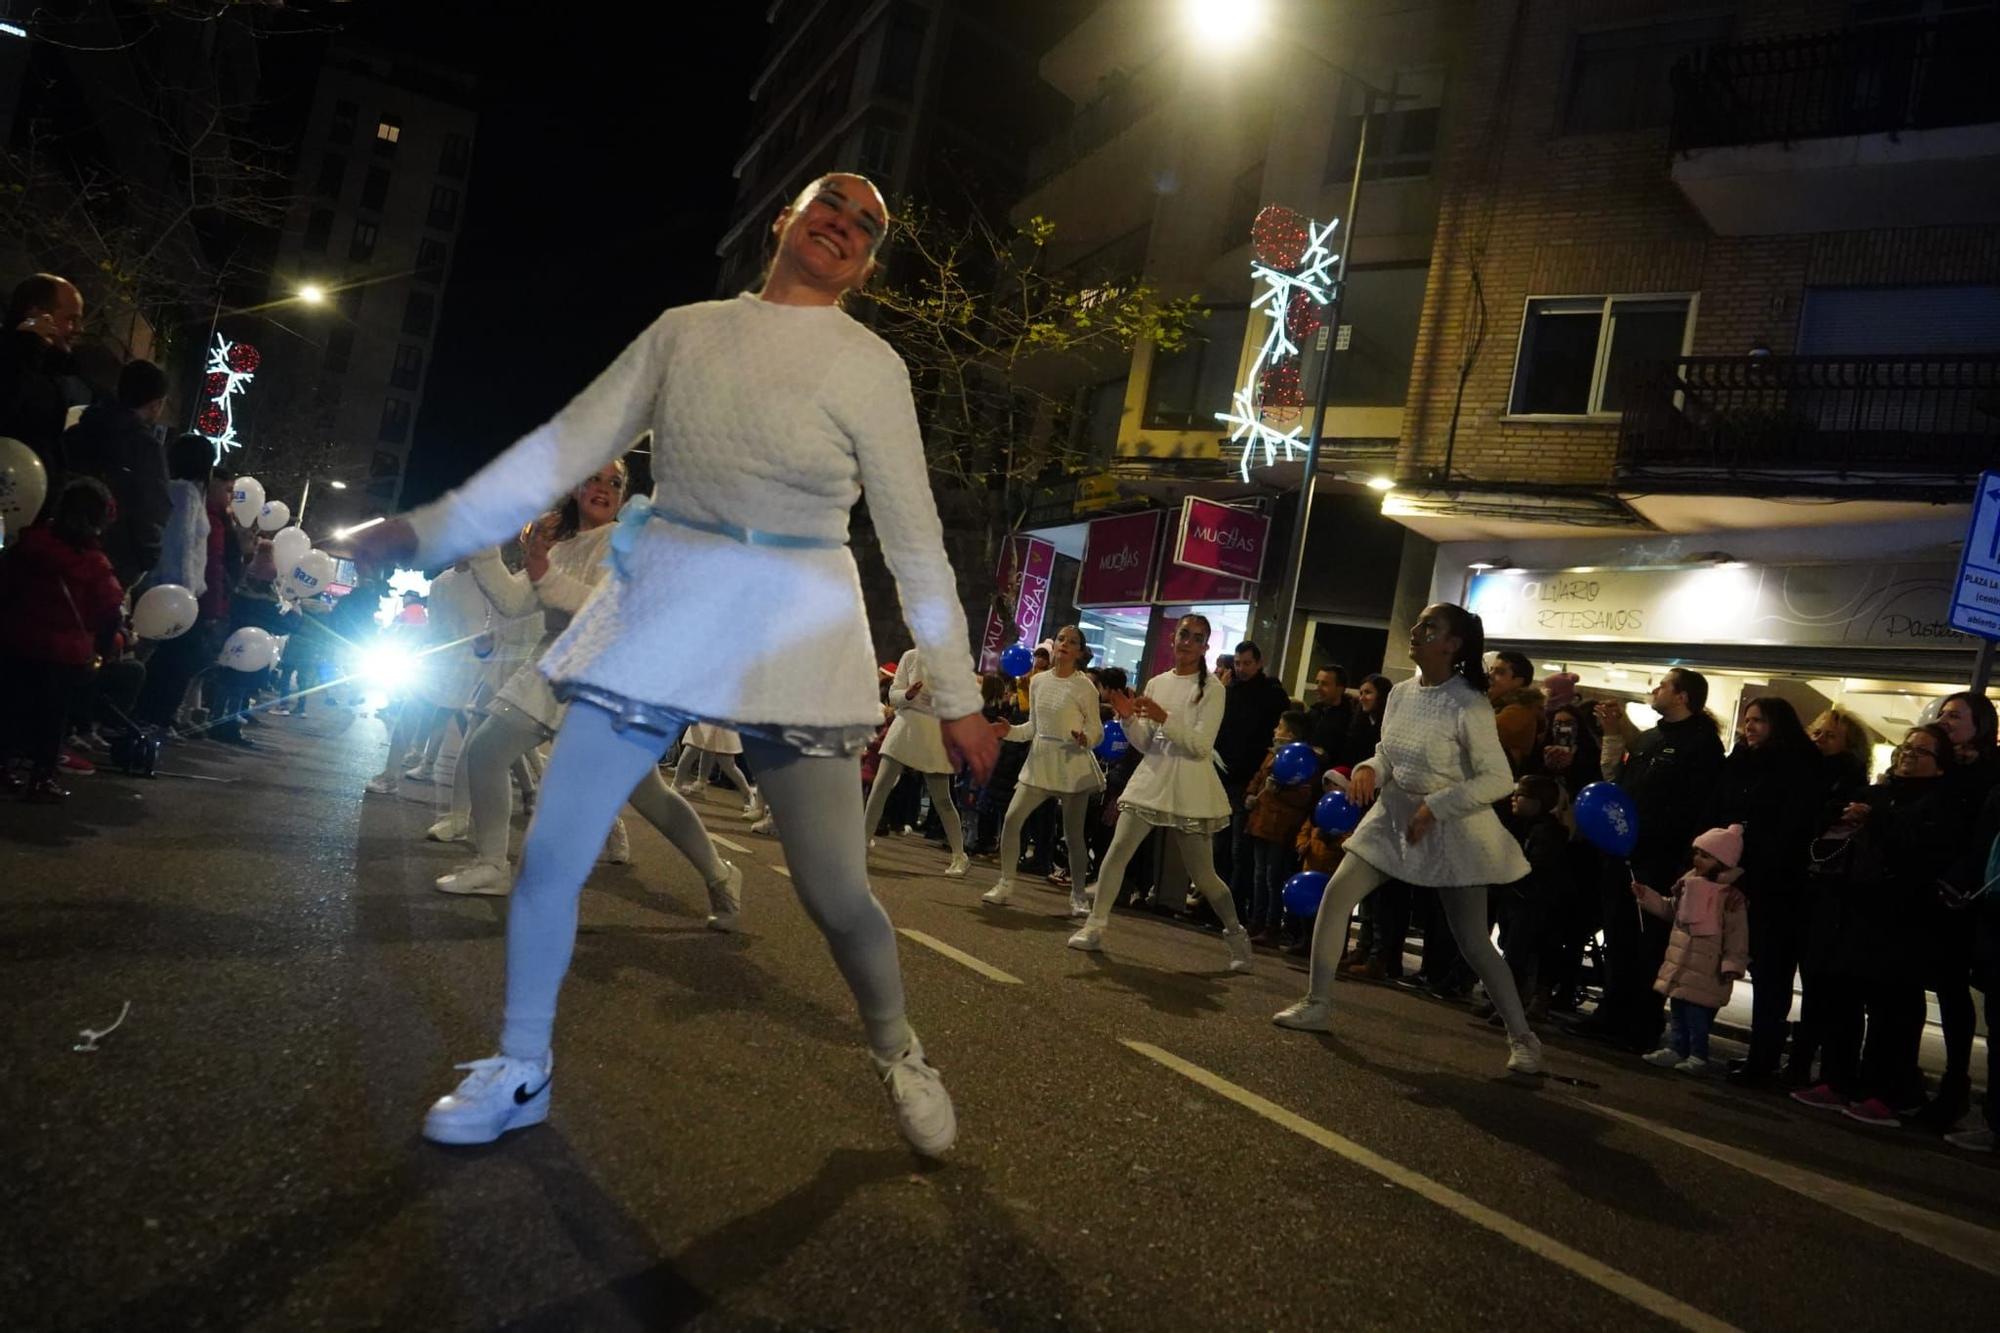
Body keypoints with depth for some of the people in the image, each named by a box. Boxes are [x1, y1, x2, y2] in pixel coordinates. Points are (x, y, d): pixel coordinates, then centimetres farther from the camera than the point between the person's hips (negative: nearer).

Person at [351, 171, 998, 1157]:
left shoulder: (869, 366, 0)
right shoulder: (684, 331, 9)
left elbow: (915, 540, 0)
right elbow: (567, 445, 9)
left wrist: (956, 694, -2)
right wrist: (429, 530, 6)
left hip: (793, 631, -3)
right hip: (658, 613, 3)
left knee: (836, 893, -3)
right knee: (549, 857, 1)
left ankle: (897, 1053, 27)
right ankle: (520, 1073, 24)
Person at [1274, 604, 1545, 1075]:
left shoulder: (1468, 705, -18)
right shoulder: (1400, 693, 2)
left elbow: (1499, 778, -19)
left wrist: (1436, 806, -24)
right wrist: (1368, 770, -8)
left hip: (1451, 825, -6)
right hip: (1393, 815, 6)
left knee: (1472, 941, 0)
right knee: (1335, 895, -3)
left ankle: (1522, 1038, 17)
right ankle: (1318, 1004, 9)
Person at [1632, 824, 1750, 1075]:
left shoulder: (1731, 895, -14)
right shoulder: (1689, 881, 8)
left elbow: (1737, 935, -14)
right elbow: (1670, 909, 21)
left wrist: (1732, 964, -18)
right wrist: (1646, 895, 12)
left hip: (1705, 968, -8)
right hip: (1680, 959, 8)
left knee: (1697, 1012, -4)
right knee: (1677, 1008, 14)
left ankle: (1698, 1055, 7)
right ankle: (1676, 1048, 24)